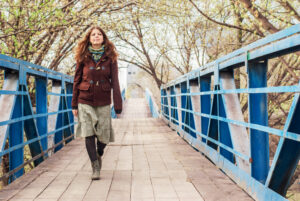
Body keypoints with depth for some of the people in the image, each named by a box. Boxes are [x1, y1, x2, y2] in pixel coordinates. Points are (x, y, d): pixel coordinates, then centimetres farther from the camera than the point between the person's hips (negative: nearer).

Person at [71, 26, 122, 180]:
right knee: (88, 134, -5)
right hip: (85, 101, 0)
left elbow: (115, 82, 0)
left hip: (103, 102, 0)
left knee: (103, 135, 3)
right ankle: (95, 168, 6)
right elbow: (77, 81, 5)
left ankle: (99, 154, 37)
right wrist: (74, 105, 3)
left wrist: (118, 106, -5)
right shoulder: (83, 57, 2)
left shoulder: (110, 57, 2)